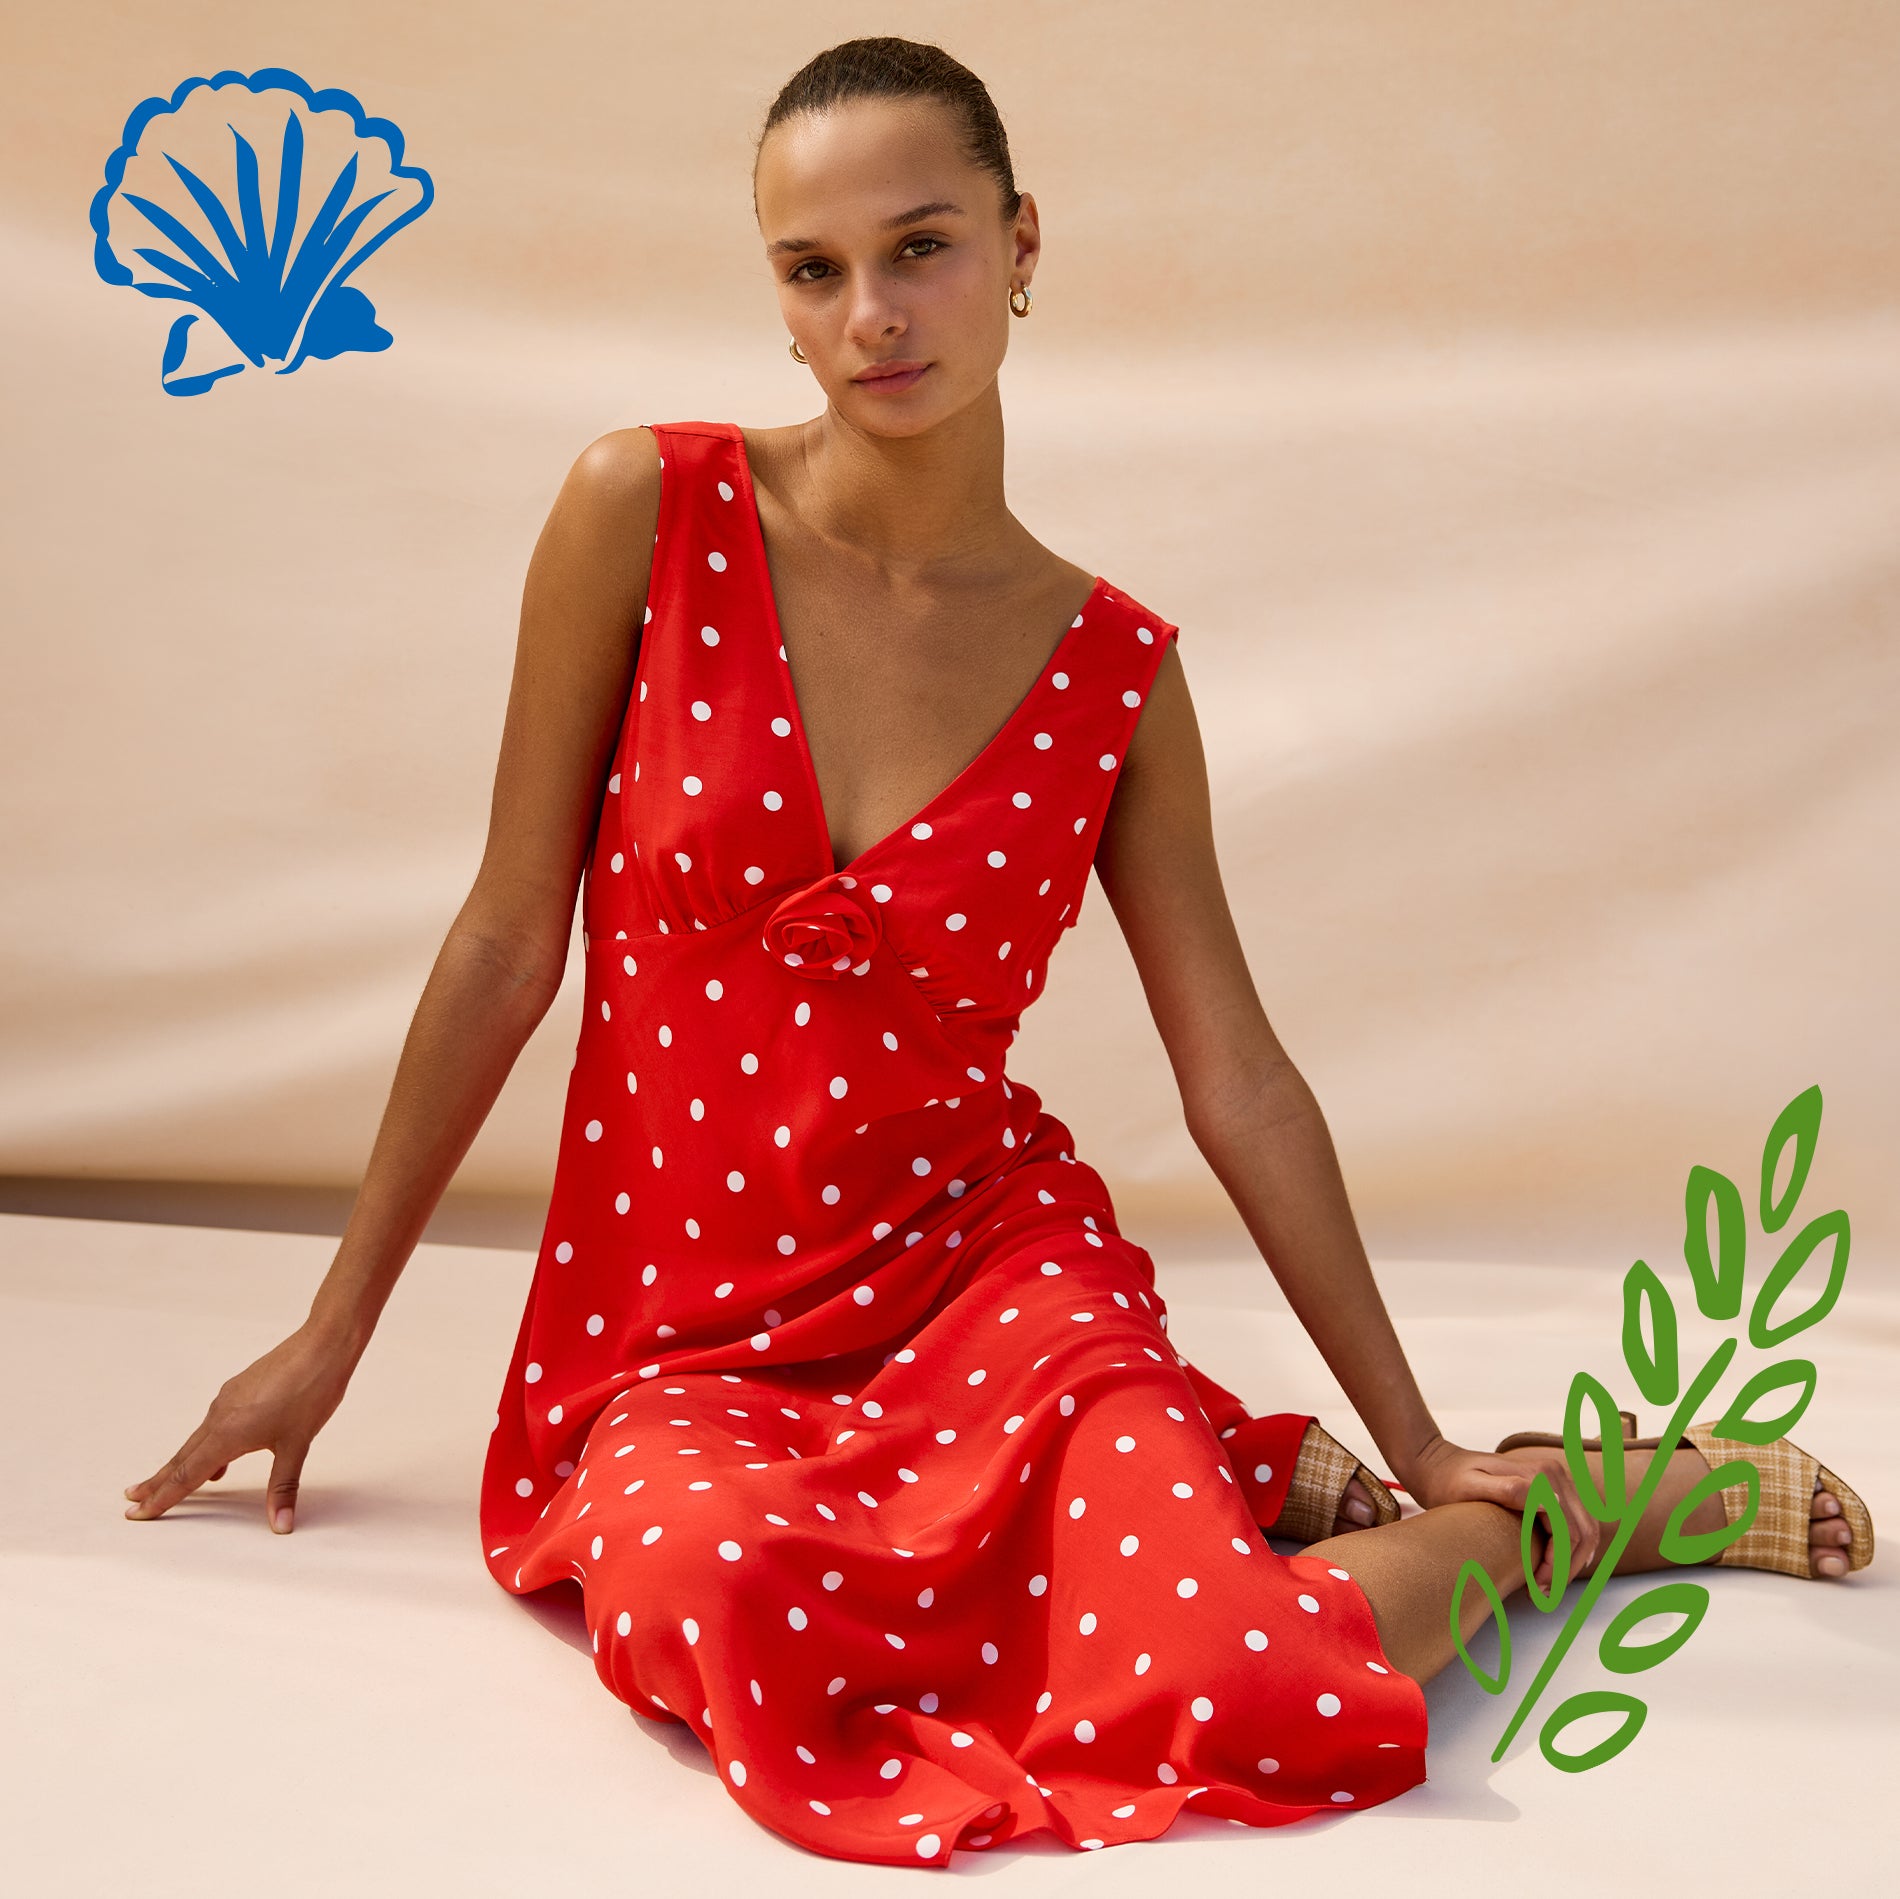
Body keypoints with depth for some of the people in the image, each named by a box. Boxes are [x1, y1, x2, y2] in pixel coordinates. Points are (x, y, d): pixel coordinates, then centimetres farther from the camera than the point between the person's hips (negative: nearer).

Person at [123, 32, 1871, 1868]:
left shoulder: (1113, 668, -2)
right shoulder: (649, 511, -6)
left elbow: (1237, 1080, 4)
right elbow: (509, 943, -1)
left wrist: (1422, 1442, 7)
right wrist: (335, 1329, 3)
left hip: (989, 1267, 0)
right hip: (685, 1326, 1)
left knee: (1221, 1696, -28)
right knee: (731, 1597, -34)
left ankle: (1578, 1501, 9)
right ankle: (1244, 1492, -2)